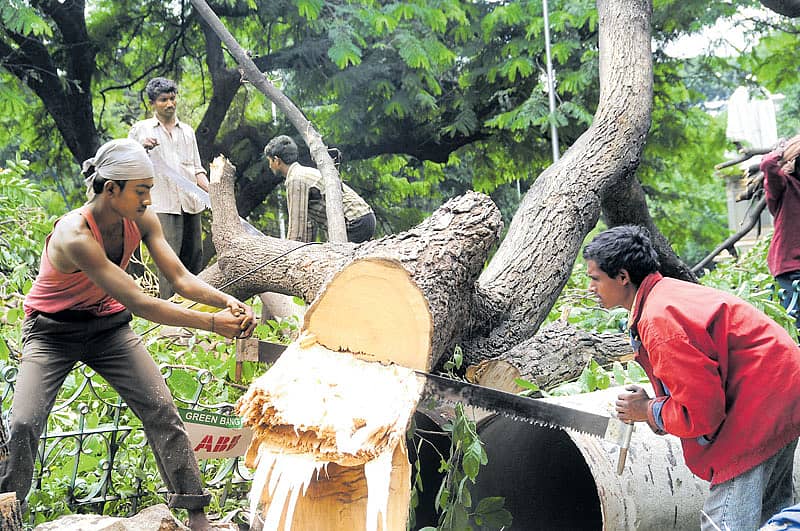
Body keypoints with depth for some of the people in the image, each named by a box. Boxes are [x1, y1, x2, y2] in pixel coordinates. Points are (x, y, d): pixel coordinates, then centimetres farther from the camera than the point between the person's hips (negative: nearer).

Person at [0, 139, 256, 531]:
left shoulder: (141, 221, -14)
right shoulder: (75, 236, -34)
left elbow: (180, 278, -14)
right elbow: (139, 303, -36)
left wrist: (226, 301, -32)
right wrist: (211, 323, -36)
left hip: (108, 327, 5)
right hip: (52, 333, -5)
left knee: (162, 410, -6)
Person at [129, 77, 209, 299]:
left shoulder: (187, 131, 19)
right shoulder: (141, 129, 8)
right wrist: (141, 147, -11)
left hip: (191, 204, 5)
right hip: (163, 205, -5)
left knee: (194, 259, 5)